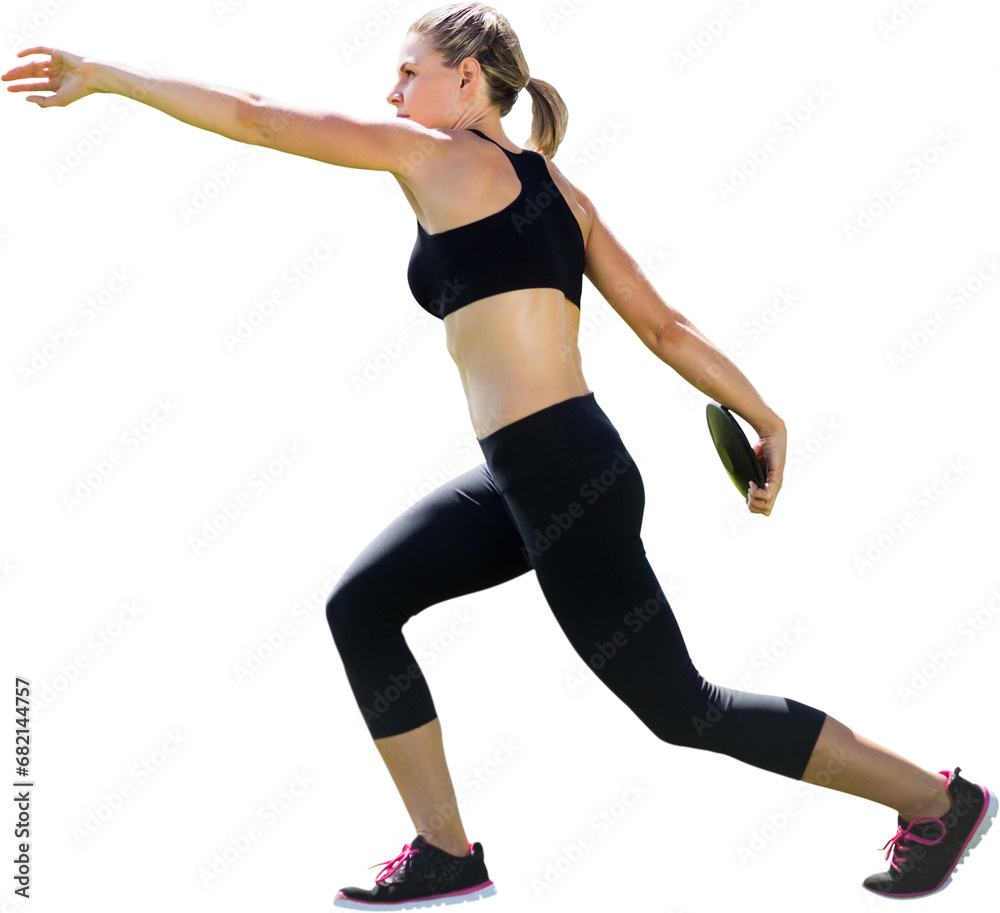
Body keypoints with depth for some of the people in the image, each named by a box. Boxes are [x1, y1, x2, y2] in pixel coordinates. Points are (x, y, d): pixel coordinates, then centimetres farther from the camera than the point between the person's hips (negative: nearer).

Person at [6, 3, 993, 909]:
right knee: (359, 607, 11)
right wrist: (764, 418, 15)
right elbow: (663, 325, 12)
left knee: (679, 707, 3)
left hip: (565, 479, -9)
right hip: (522, 479, 9)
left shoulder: (437, 155, -7)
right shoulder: (556, 188, 14)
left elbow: (254, 117, -6)